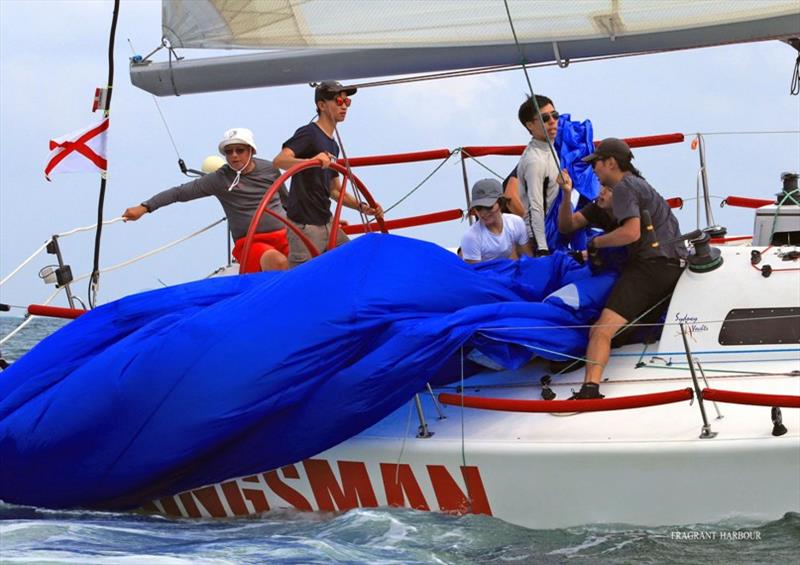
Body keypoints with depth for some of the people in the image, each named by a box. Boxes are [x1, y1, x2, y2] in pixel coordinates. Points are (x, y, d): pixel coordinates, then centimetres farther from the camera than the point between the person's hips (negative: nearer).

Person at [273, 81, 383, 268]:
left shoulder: (333, 146, 19)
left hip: (327, 224, 9)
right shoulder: (308, 133, -8)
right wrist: (311, 161, -42)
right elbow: (279, 160, -26)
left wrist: (361, 206, 10)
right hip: (305, 226, -9)